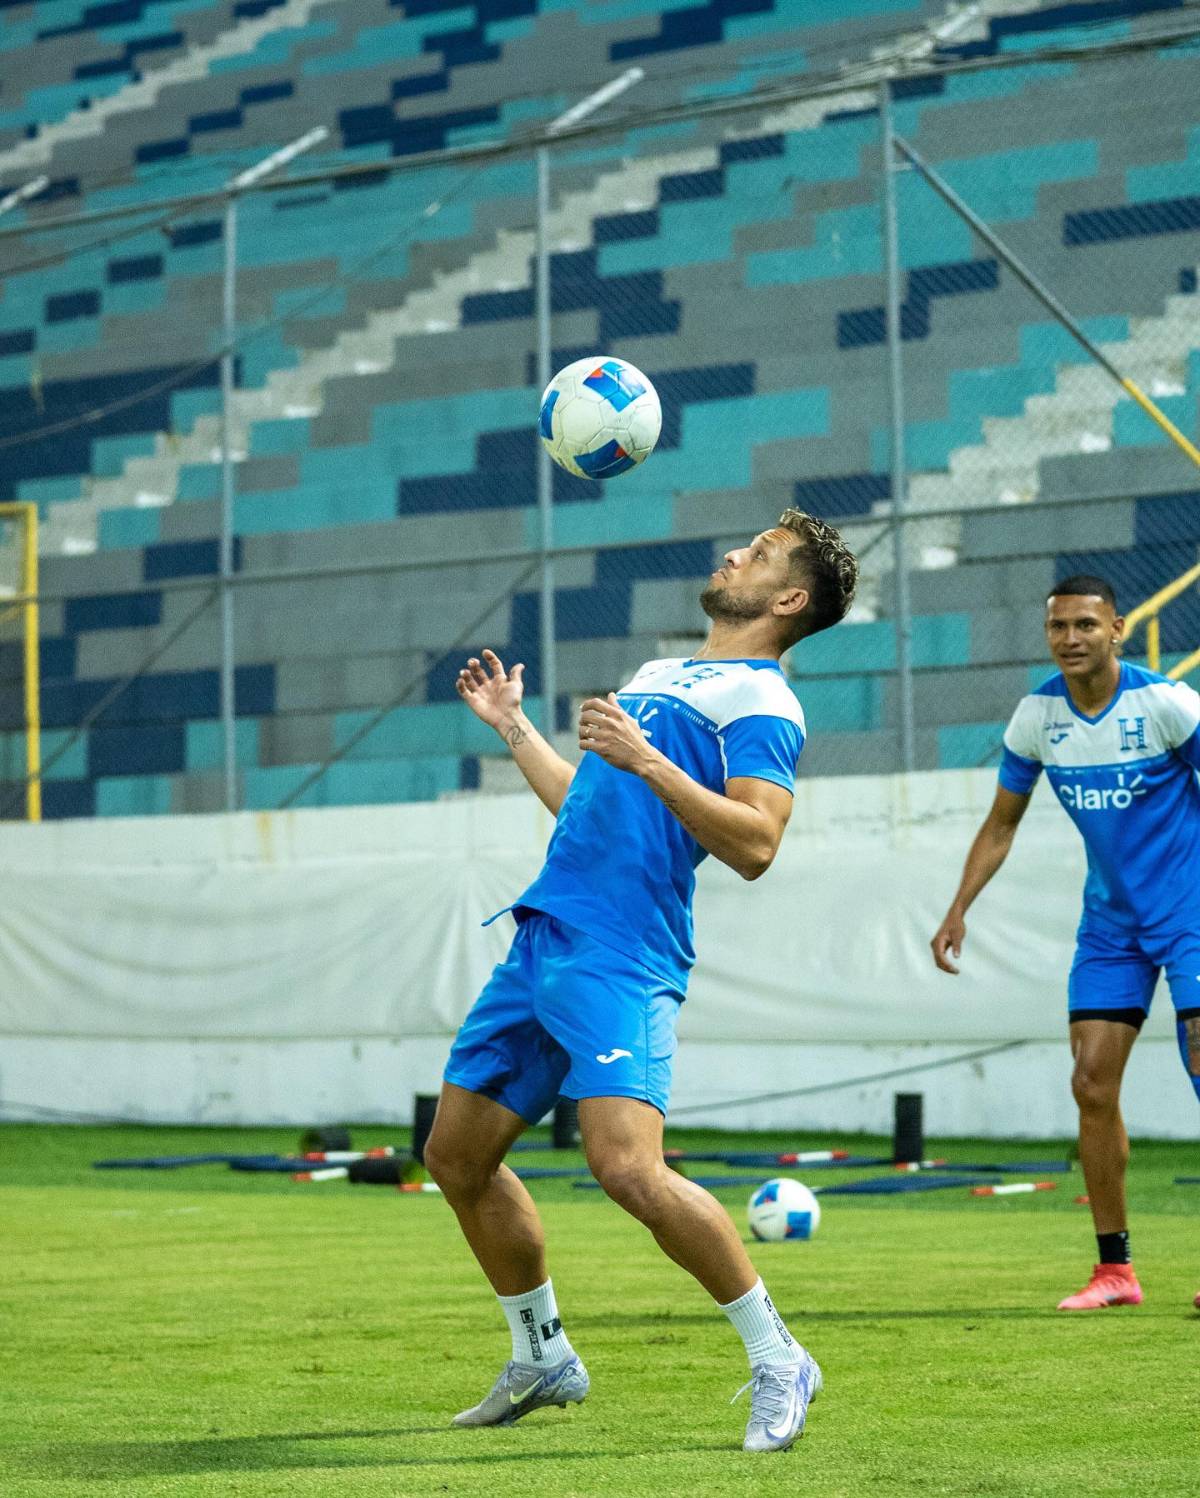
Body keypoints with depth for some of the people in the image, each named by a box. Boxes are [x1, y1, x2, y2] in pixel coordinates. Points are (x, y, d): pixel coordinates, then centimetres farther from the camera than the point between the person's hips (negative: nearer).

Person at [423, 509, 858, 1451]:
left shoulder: (760, 700, -3)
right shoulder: (658, 677, 25)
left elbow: (755, 844, -18)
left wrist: (646, 760, -23)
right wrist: (513, 728, 36)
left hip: (619, 959, -9)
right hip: (542, 942, 9)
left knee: (628, 1167, -23)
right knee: (458, 1156, 12)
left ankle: (777, 1362, -8)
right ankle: (544, 1358, 27)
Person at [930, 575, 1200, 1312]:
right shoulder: (1038, 715, -1)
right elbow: (1002, 823, 11)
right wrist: (959, 911, 4)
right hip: (1110, 921, 4)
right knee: (1092, 1084, -3)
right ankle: (1114, 1269, 7)